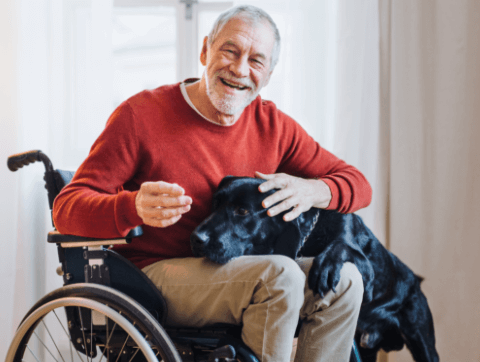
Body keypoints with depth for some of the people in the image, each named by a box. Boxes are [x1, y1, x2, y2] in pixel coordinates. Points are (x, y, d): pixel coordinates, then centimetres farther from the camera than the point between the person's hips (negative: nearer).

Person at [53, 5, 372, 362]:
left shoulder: (271, 124, 4)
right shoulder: (140, 115, -11)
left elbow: (357, 184, 6)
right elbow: (67, 208, -15)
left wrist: (311, 191, -19)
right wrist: (134, 208, -38)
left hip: (240, 271, 6)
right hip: (157, 274, -5)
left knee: (343, 279, -15)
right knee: (278, 274, -29)